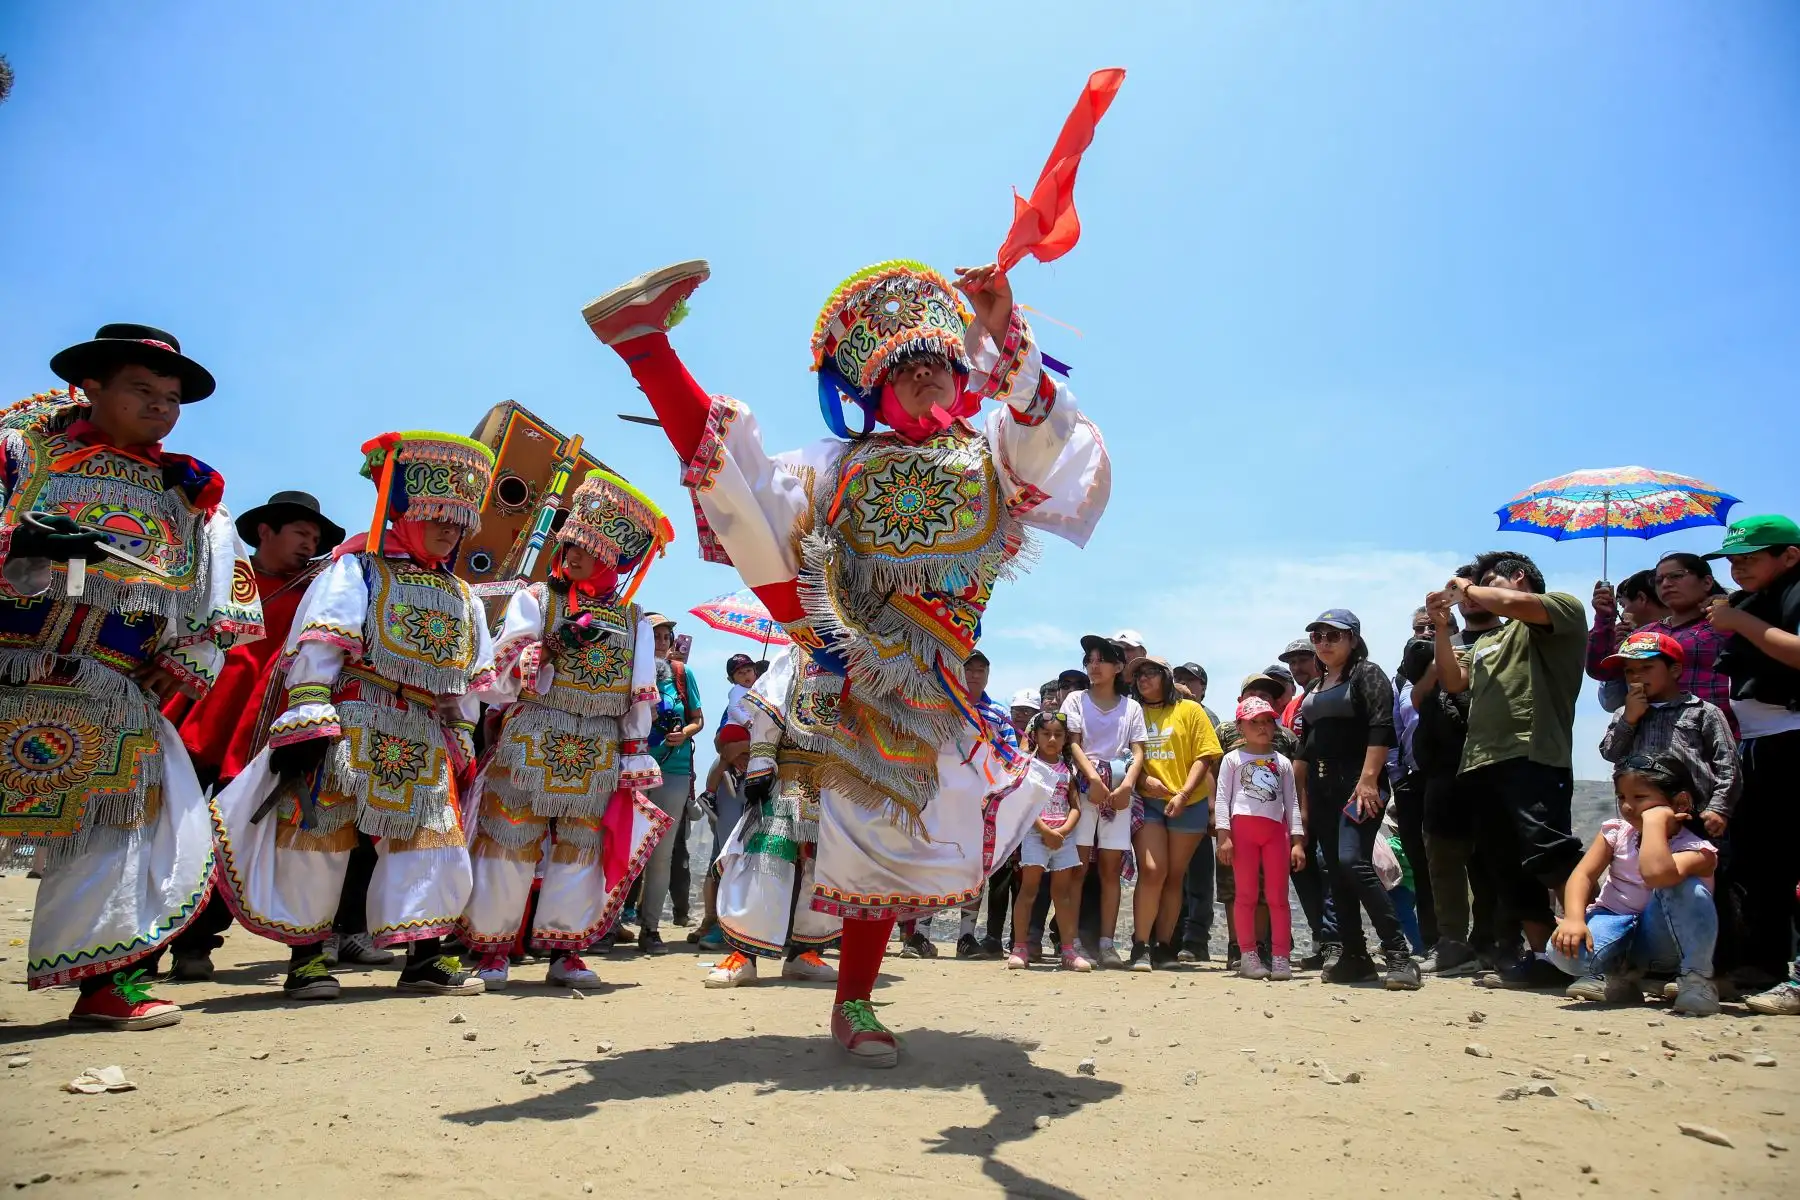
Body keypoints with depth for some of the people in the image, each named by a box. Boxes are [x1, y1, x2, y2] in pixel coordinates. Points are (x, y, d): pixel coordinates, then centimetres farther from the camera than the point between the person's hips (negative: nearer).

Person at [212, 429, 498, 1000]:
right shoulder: (356, 569, 0)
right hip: (351, 730, -5)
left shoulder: (463, 598, 18)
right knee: (321, 833, -1)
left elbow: (471, 682, 20)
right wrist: (305, 724, -17)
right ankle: (306, 957, 12)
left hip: (425, 743, 5)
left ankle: (425, 957, 9)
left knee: (435, 842, 2)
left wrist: (463, 746, 15)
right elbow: (316, 648, -10)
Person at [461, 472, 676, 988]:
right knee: (511, 843, 1)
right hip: (529, 745, -2)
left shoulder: (634, 622, 9)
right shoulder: (534, 600, 2)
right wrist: (556, 644, -19)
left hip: (599, 757, 2)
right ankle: (491, 946, 15)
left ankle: (564, 950, 16)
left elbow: (640, 701, 10)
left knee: (581, 849, 5)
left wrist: (635, 761, 5)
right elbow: (502, 674, -5)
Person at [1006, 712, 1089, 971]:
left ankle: (1069, 951, 10)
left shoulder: (1068, 768, 12)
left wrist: (1063, 830, -10)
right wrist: (1045, 830, -16)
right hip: (1035, 833, -4)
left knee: (1063, 892, 7)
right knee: (1029, 889, -6)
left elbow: (1075, 806, 7)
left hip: (1064, 835, 4)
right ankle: (1020, 948, -2)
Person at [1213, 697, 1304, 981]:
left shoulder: (1282, 762, 14)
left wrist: (1297, 841, 5)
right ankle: (1249, 955, 6)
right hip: (1243, 827, -2)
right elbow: (1223, 798, 1)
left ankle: (1281, 957, 5)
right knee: (1246, 894, 1)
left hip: (1275, 830, 2)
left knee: (1278, 896, 2)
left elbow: (1292, 803, 13)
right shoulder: (1233, 759, 6)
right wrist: (1223, 835, -8)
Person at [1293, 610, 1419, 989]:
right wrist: (1302, 795, 16)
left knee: (1353, 862, -21)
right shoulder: (1314, 689, 20)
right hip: (1321, 787, 7)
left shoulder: (1367, 674, 0)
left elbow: (1381, 727, -13)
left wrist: (1368, 780, -22)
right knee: (1335, 872, 5)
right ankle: (1354, 957, 11)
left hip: (1358, 782, -7)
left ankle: (1398, 952, -17)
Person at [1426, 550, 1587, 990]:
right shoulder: (1488, 641, 30)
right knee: (1506, 868, 6)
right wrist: (1441, 626, 15)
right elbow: (1452, 681, 22)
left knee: (1548, 855, -22)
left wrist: (1468, 589, 5)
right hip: (1481, 764, 8)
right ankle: (1543, 958, 10)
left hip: (1532, 758, -8)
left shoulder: (1562, 606, 9)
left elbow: (1517, 604, -12)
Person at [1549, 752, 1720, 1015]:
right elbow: (1583, 874, -10)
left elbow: (1657, 874, -41)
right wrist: (1574, 919, -28)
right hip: (1615, 922, 3)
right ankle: (1622, 975, 6)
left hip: (1661, 940, -3)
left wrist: (1654, 819, -33)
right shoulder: (1616, 831, 0)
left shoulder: (1697, 850, -16)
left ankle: (1697, 980, -15)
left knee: (1687, 889, -35)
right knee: (1565, 950, -31)